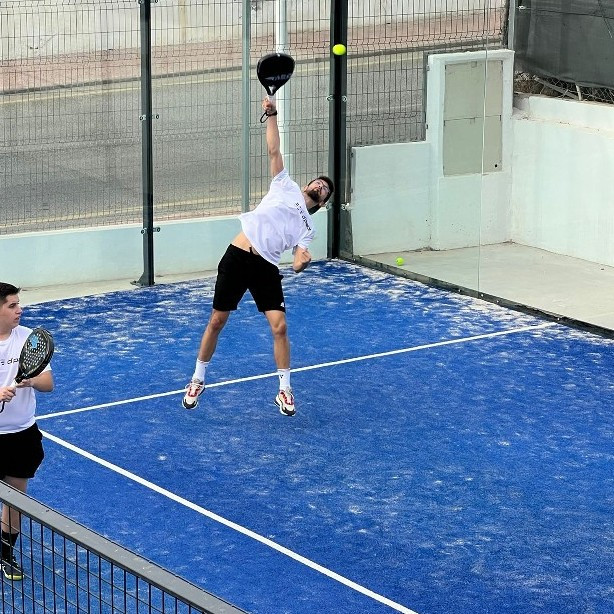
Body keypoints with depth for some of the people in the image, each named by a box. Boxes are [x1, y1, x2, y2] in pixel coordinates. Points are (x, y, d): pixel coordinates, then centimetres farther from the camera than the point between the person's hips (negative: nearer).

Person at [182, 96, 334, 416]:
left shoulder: (307, 228, 14)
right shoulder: (286, 186, 13)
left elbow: (298, 263, 0)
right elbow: (273, 150, 5)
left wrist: (303, 260, -24)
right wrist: (271, 115, -6)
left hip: (266, 267, 1)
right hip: (237, 257, -1)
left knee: (279, 326, -11)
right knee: (216, 321, 4)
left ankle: (284, 390, 3)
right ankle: (197, 380, 22)